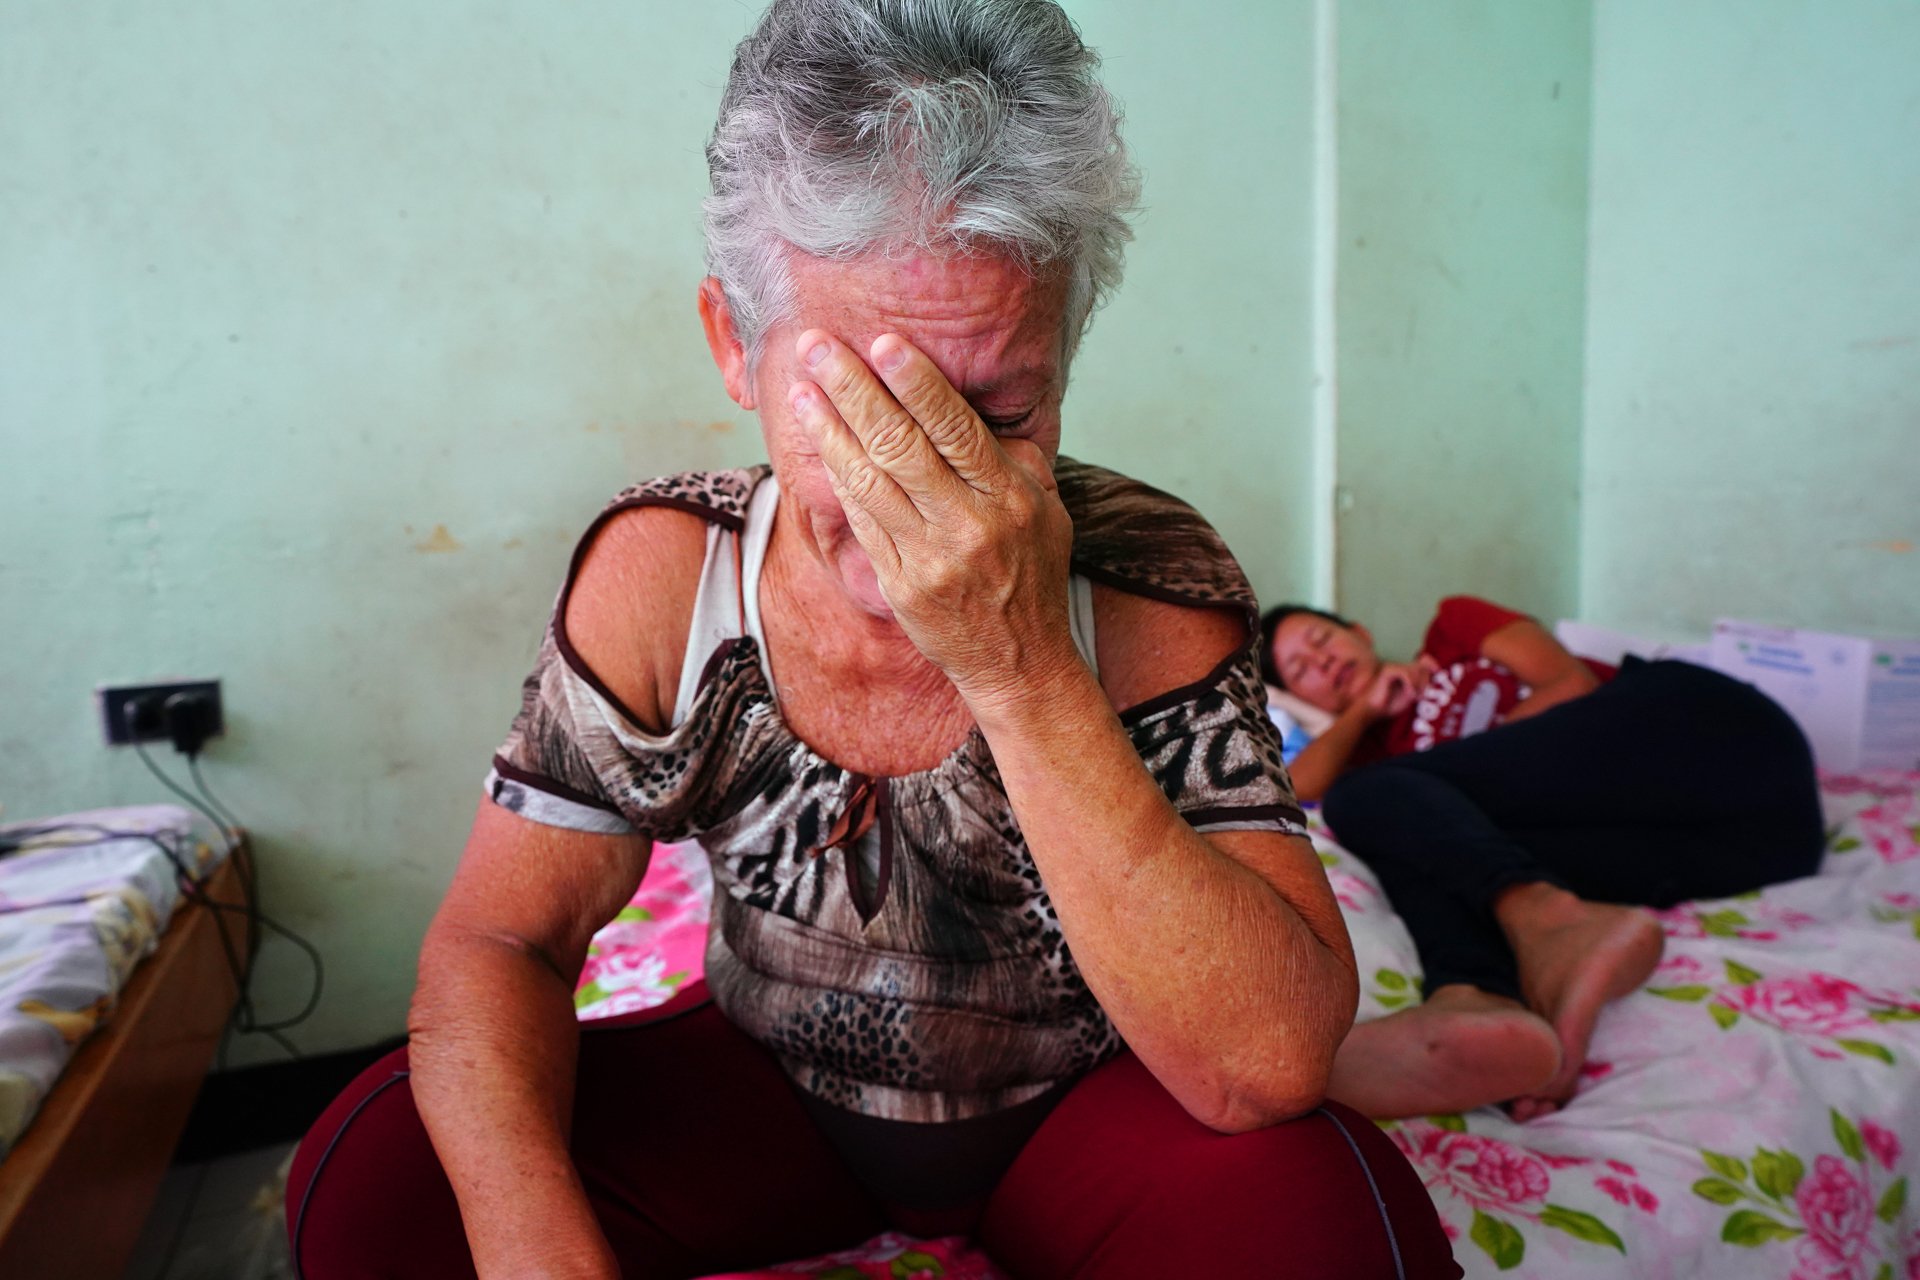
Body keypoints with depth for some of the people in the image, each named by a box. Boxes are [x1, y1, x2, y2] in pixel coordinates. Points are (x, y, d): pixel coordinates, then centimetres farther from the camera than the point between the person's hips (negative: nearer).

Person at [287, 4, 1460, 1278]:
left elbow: (1270, 1067, -31)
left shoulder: (1149, 585, -24)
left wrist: (1021, 671, -41)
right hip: (768, 1088, 3)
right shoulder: (662, 570, -18)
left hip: (1078, 1105, -2)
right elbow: (498, 940, -11)